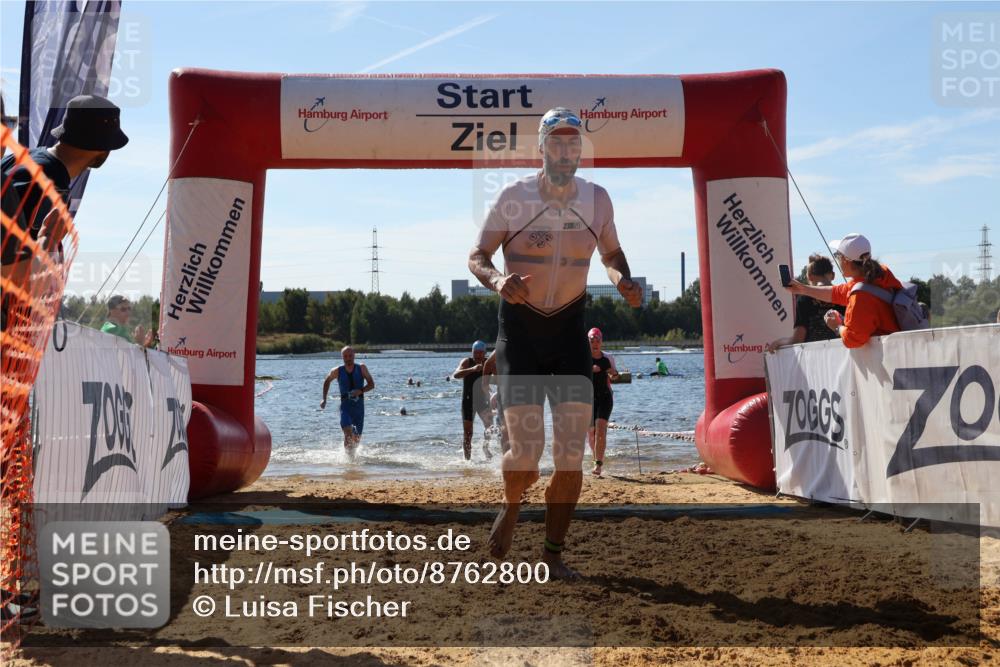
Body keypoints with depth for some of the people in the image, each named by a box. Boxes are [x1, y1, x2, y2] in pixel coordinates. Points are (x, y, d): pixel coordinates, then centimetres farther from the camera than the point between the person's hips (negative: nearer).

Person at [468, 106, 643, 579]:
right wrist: (497, 280, -26)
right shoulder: (514, 196, -10)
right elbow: (477, 256, -3)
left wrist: (624, 282, -7)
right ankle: (511, 506, 27)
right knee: (526, 453, -9)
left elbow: (611, 254, 15)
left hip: (570, 329, 3)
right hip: (519, 327, -3)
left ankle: (553, 553, 14)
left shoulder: (597, 199, -1)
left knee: (571, 455, -3)